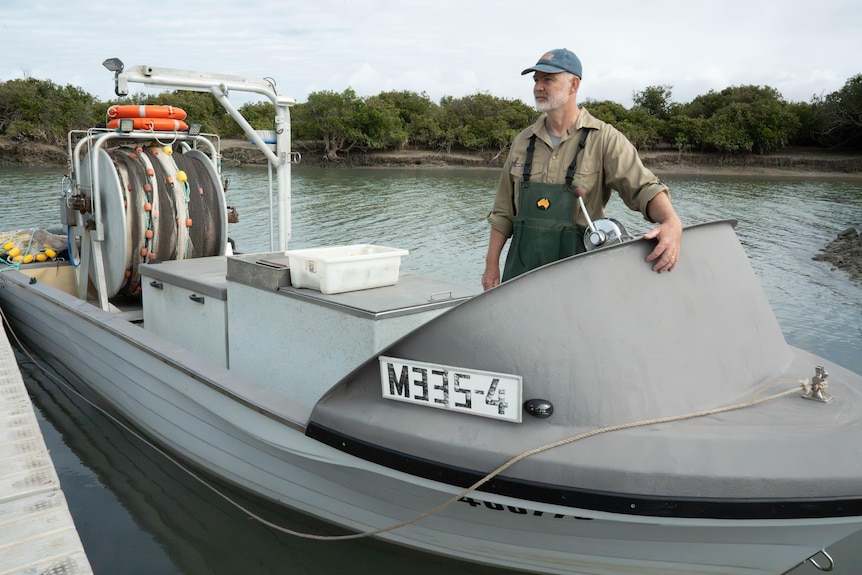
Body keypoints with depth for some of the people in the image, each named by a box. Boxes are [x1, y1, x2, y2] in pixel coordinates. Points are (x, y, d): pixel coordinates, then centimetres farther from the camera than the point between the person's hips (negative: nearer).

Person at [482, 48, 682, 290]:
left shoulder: (604, 139, -4)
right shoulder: (523, 141, 9)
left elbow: (644, 187, -14)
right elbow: (504, 211, 12)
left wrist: (672, 221, -34)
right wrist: (492, 264, 8)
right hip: (521, 266, 4)